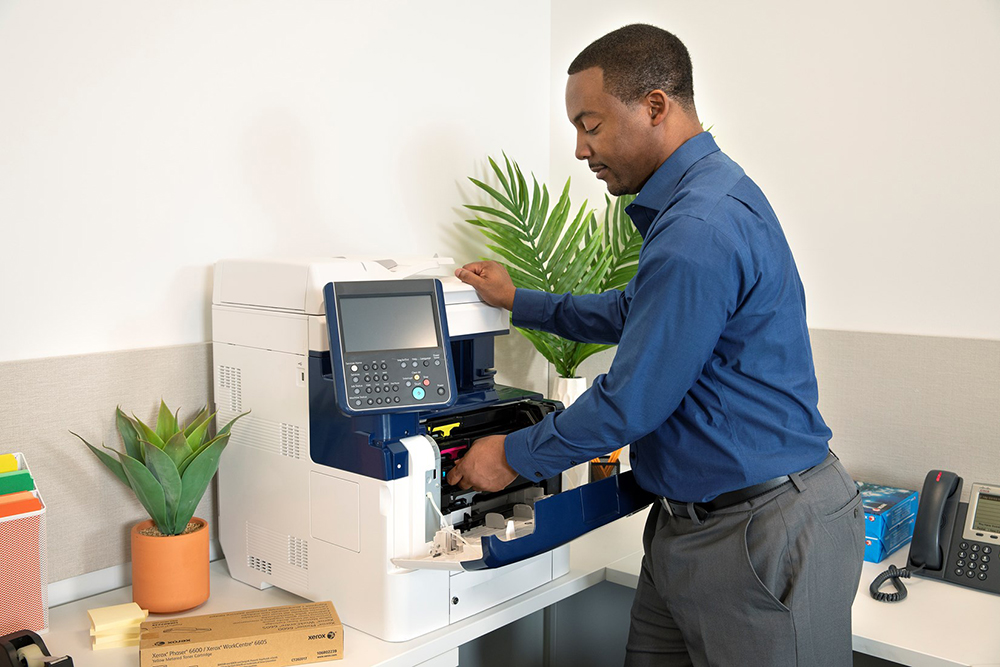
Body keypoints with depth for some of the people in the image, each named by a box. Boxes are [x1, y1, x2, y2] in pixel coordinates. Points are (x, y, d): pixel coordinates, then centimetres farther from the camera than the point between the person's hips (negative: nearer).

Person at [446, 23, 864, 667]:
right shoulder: (693, 200, 11)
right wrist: (519, 301, 26)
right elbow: (635, 315, 25)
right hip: (691, 521, 10)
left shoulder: (700, 229, -25)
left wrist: (515, 456, -7)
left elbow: (632, 400, -21)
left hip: (764, 534, -10)